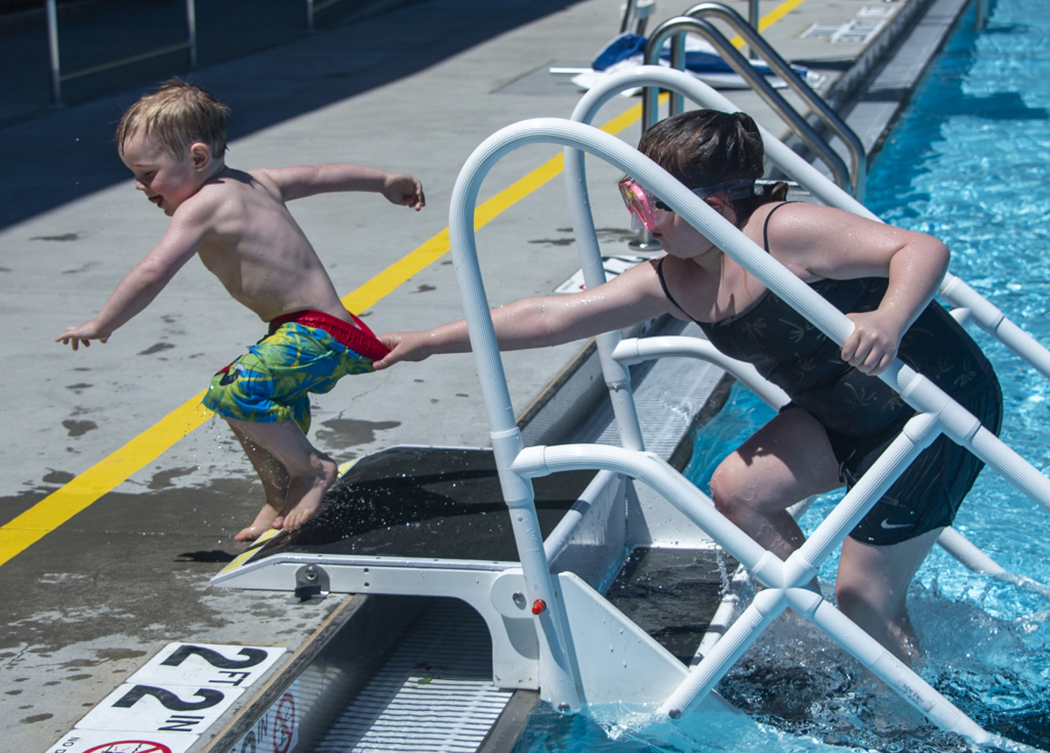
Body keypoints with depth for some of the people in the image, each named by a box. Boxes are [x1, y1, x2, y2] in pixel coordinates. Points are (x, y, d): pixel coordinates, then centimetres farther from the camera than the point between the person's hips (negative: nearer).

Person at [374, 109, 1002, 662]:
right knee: (737, 490, 2)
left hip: (943, 406, -8)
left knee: (866, 593, -3)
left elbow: (924, 248, -33)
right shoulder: (674, 283, -4)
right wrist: (432, 341, -1)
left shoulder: (784, 234, -28)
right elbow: (552, 315, -2)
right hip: (848, 414, 8)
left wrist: (888, 321, -54)